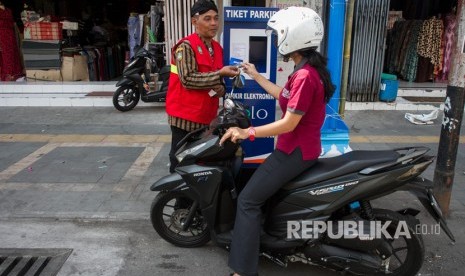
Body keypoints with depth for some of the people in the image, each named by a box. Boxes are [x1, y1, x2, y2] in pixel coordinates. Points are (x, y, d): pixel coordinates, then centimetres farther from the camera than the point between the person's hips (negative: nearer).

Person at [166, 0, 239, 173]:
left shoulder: (217, 48, 12)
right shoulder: (186, 46, -11)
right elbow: (187, 79, -20)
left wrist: (221, 88, 0)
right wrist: (220, 74, -21)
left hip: (206, 115, 7)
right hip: (185, 115, -7)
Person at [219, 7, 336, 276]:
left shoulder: (305, 75, -24)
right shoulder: (308, 69, 8)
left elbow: (289, 123, -26)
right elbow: (284, 96, 19)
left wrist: (247, 132, -24)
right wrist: (256, 76, 23)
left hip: (296, 150, -11)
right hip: (300, 147, 11)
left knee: (248, 200, -9)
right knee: (256, 179, 26)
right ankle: (258, 233, 39)